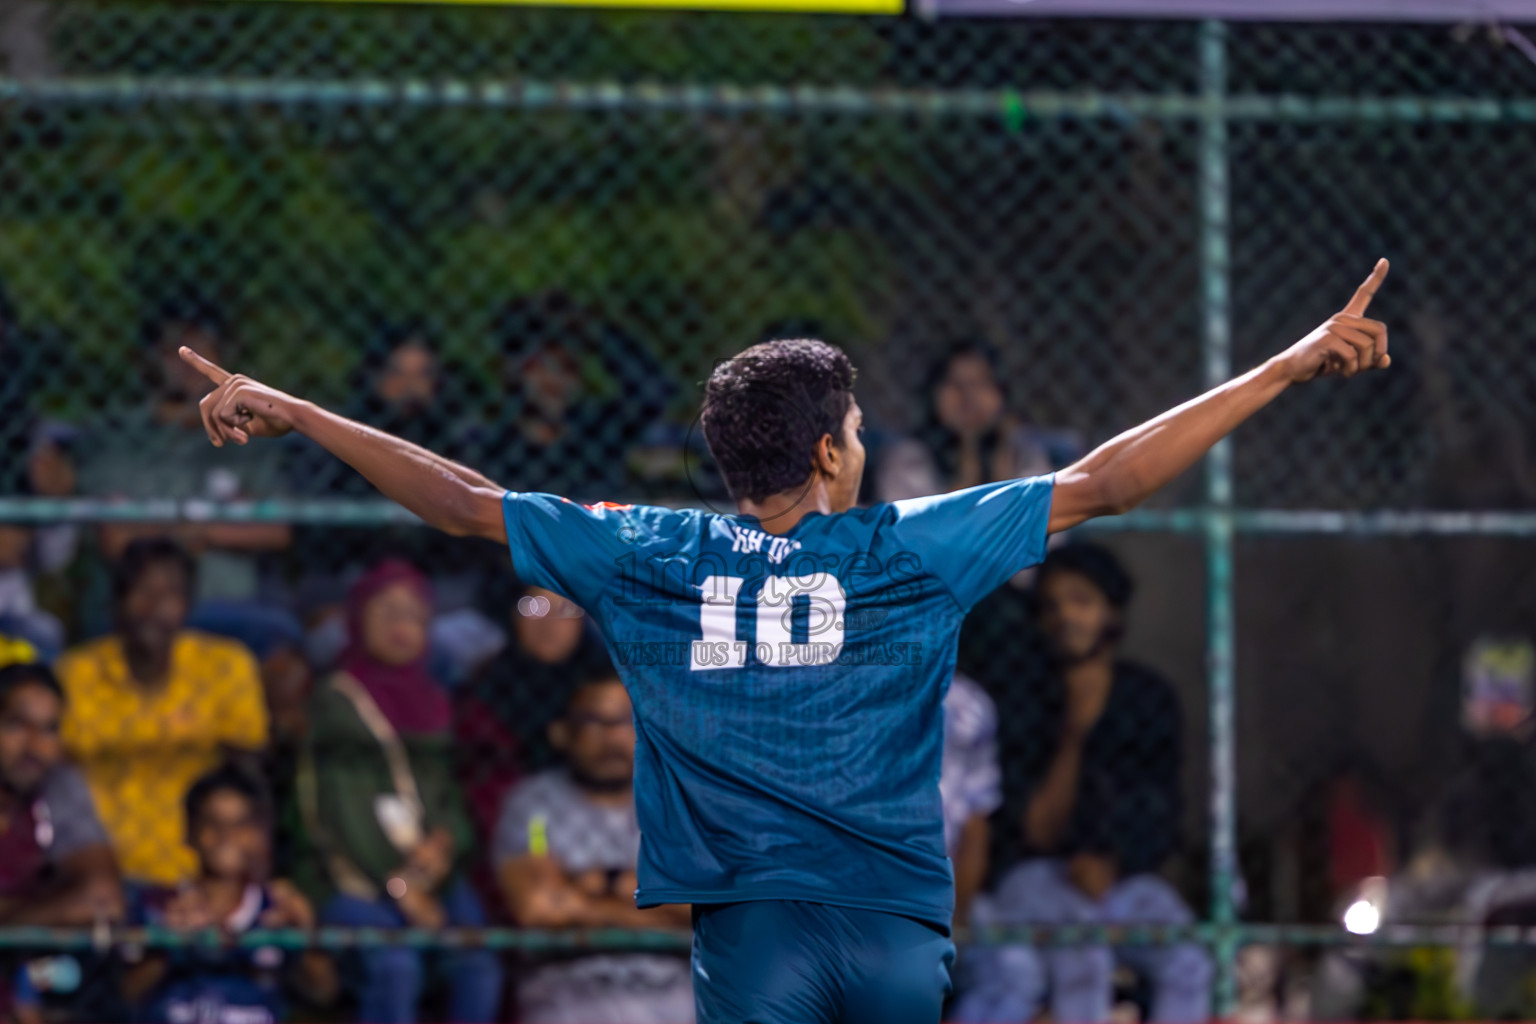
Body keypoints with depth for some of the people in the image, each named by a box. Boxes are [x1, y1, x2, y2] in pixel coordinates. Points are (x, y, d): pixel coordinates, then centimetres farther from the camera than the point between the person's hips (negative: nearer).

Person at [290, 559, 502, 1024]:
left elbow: (448, 793, 16)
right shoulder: (337, 701, 0)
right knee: (397, 966, -32)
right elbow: (346, 807, -7)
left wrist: (444, 842, -8)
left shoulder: (430, 701, 18)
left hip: (430, 871, 5)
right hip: (355, 876, -5)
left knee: (477, 965, -22)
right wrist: (402, 891, -12)